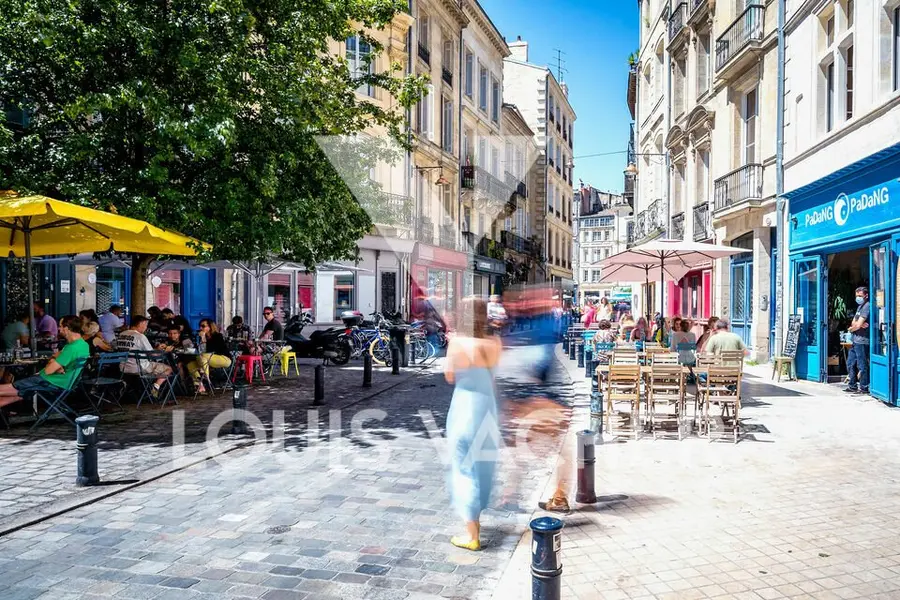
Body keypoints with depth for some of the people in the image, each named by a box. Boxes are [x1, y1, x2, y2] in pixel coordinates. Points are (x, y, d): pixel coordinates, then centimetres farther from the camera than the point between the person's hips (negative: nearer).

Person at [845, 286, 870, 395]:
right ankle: (852, 386, 22)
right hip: (855, 340, 10)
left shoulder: (867, 306, -11)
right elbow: (853, 323, 11)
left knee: (862, 365, -3)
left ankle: (864, 388, 4)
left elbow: (857, 325, -17)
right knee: (850, 363, 14)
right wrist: (860, 325, -10)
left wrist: (851, 328, 3)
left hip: (862, 341, -10)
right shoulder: (860, 306, 19)